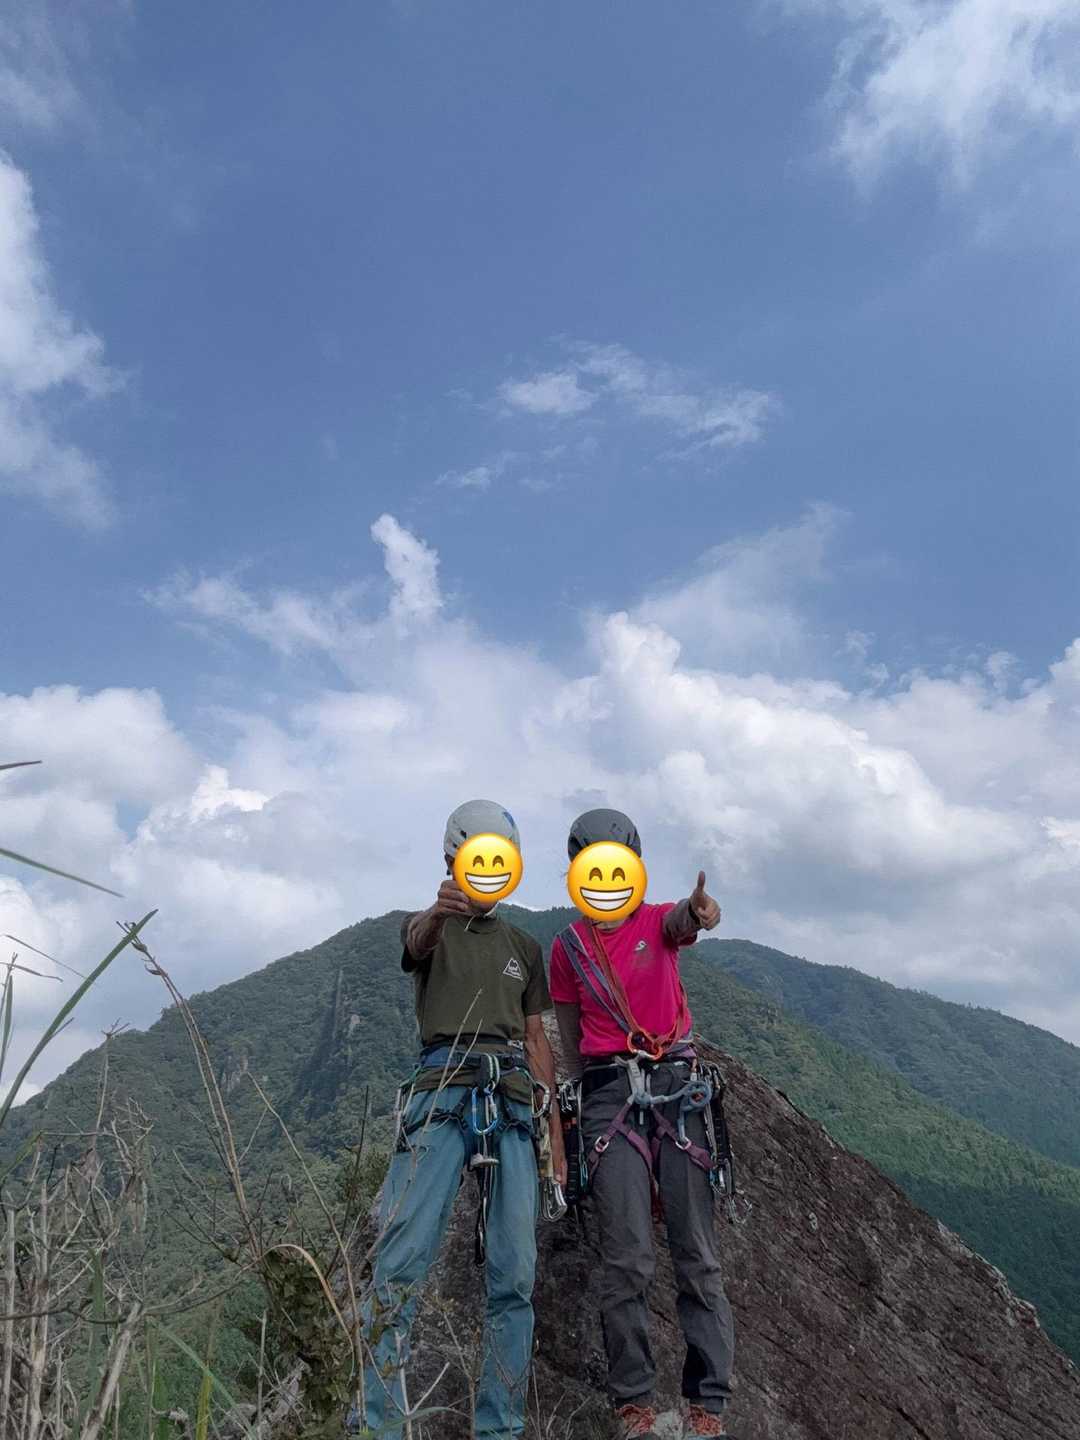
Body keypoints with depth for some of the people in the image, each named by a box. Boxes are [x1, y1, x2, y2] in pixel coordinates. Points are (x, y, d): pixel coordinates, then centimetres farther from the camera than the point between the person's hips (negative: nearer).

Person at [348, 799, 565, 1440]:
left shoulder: (525, 947, 22)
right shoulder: (430, 927, 13)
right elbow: (418, 941, -14)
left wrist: (555, 1129, 12)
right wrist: (439, 909, -39)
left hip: (513, 1100, 3)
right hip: (442, 1091, -3)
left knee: (515, 1273, 0)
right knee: (404, 1259, -12)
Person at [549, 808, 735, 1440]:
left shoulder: (659, 921, 5)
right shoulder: (567, 947, 9)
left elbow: (682, 918, -21)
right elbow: (570, 1040, 15)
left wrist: (702, 907, -44)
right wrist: (576, 1110, 10)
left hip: (678, 1085, 0)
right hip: (609, 1094, 0)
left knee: (698, 1254, 3)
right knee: (628, 1261, -2)